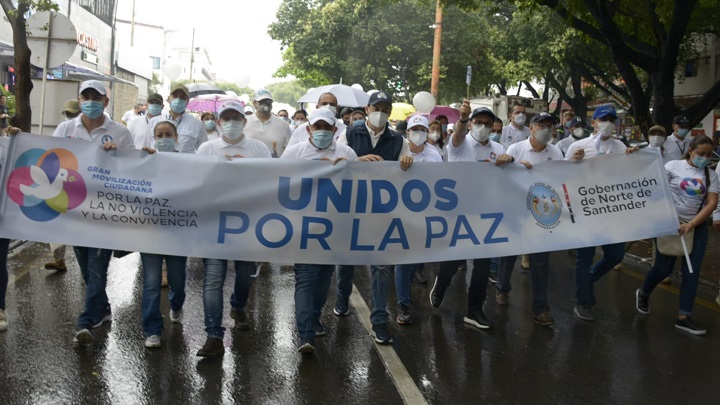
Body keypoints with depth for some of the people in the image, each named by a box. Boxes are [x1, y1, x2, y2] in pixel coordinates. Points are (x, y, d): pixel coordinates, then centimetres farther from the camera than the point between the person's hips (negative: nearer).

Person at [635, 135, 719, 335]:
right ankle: (643, 294, 28)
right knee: (663, 268, -2)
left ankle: (683, 317, 6)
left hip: (697, 226, 3)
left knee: (692, 272, -1)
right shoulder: (673, 166, -5)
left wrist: (691, 224, -15)